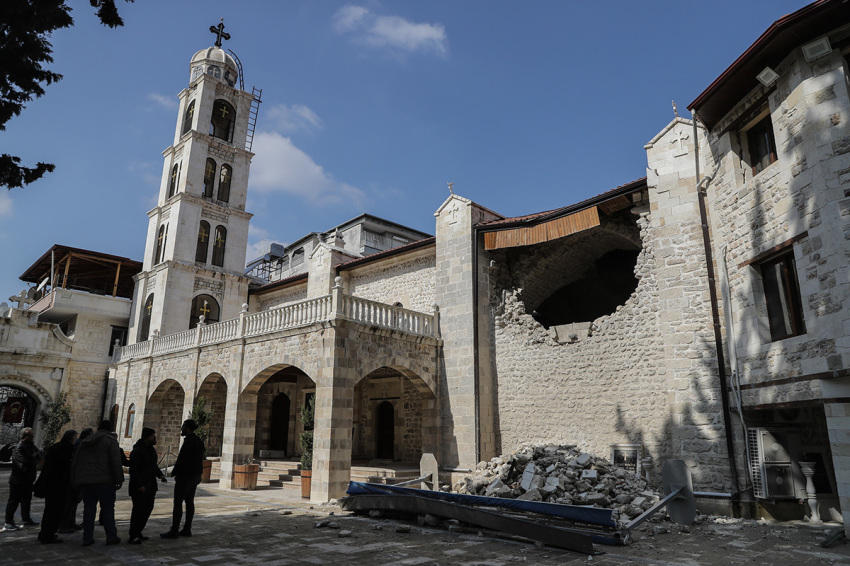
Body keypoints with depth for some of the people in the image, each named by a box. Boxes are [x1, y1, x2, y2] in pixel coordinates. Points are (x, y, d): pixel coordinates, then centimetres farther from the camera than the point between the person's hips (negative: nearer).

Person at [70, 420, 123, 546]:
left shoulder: (85, 442, 16)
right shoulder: (110, 441, -4)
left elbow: (75, 462, 18)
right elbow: (116, 463, -11)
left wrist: (75, 481, 22)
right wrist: (119, 480, -6)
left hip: (84, 481, 6)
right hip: (104, 481, -5)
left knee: (88, 509, 11)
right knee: (108, 509, 0)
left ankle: (87, 538, 10)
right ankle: (111, 537, 1)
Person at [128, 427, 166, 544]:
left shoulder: (151, 450, 14)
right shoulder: (137, 451, -16)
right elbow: (133, 470, -20)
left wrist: (160, 475, 7)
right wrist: (139, 485, -24)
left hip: (150, 487, 9)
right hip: (139, 488, -9)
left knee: (148, 509, 13)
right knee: (138, 510, -4)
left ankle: (138, 533, 24)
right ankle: (133, 536, 5)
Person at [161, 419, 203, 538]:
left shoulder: (189, 441, -17)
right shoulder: (199, 441, 12)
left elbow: (182, 459, -19)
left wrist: (174, 472, -7)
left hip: (185, 475, -9)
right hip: (195, 476, 9)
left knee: (178, 503, -3)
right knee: (189, 502, 10)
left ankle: (174, 531, -1)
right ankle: (187, 529, 14)